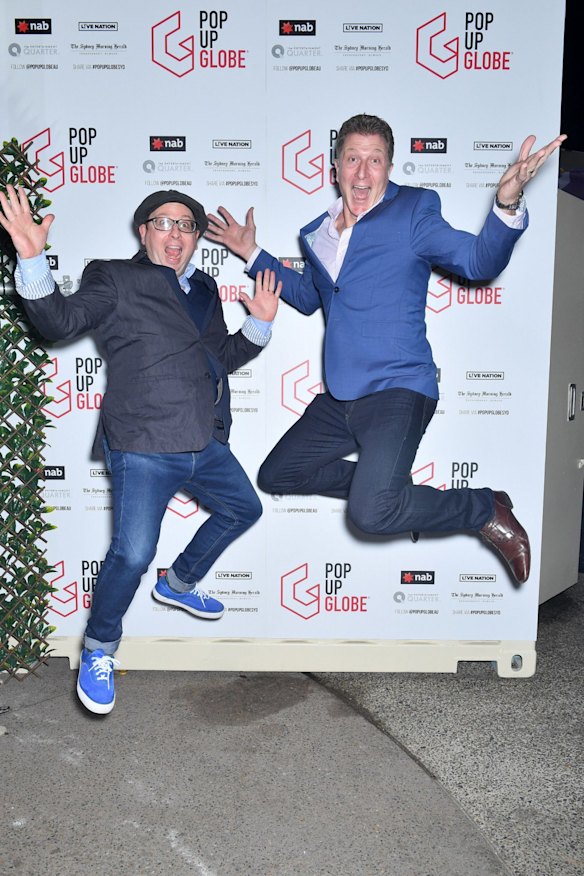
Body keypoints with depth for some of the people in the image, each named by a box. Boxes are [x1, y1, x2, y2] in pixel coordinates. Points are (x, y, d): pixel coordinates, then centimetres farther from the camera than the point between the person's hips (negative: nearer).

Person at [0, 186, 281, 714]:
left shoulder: (204, 290, 18)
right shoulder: (116, 279, -1)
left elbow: (225, 357, 26)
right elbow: (59, 321, -14)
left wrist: (260, 322, 12)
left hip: (205, 443, 8)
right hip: (143, 447, -7)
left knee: (243, 509, 24)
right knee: (133, 553, -12)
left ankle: (180, 584, 45)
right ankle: (99, 652, 16)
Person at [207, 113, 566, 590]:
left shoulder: (414, 211, -4)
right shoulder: (318, 233, 13)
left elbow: (479, 260, -15)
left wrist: (507, 202, -33)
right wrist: (253, 254, 26)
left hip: (398, 390, -7)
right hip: (339, 399, 8)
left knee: (371, 511, -27)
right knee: (275, 475, 14)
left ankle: (488, 510, -1)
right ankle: (387, 484, 22)